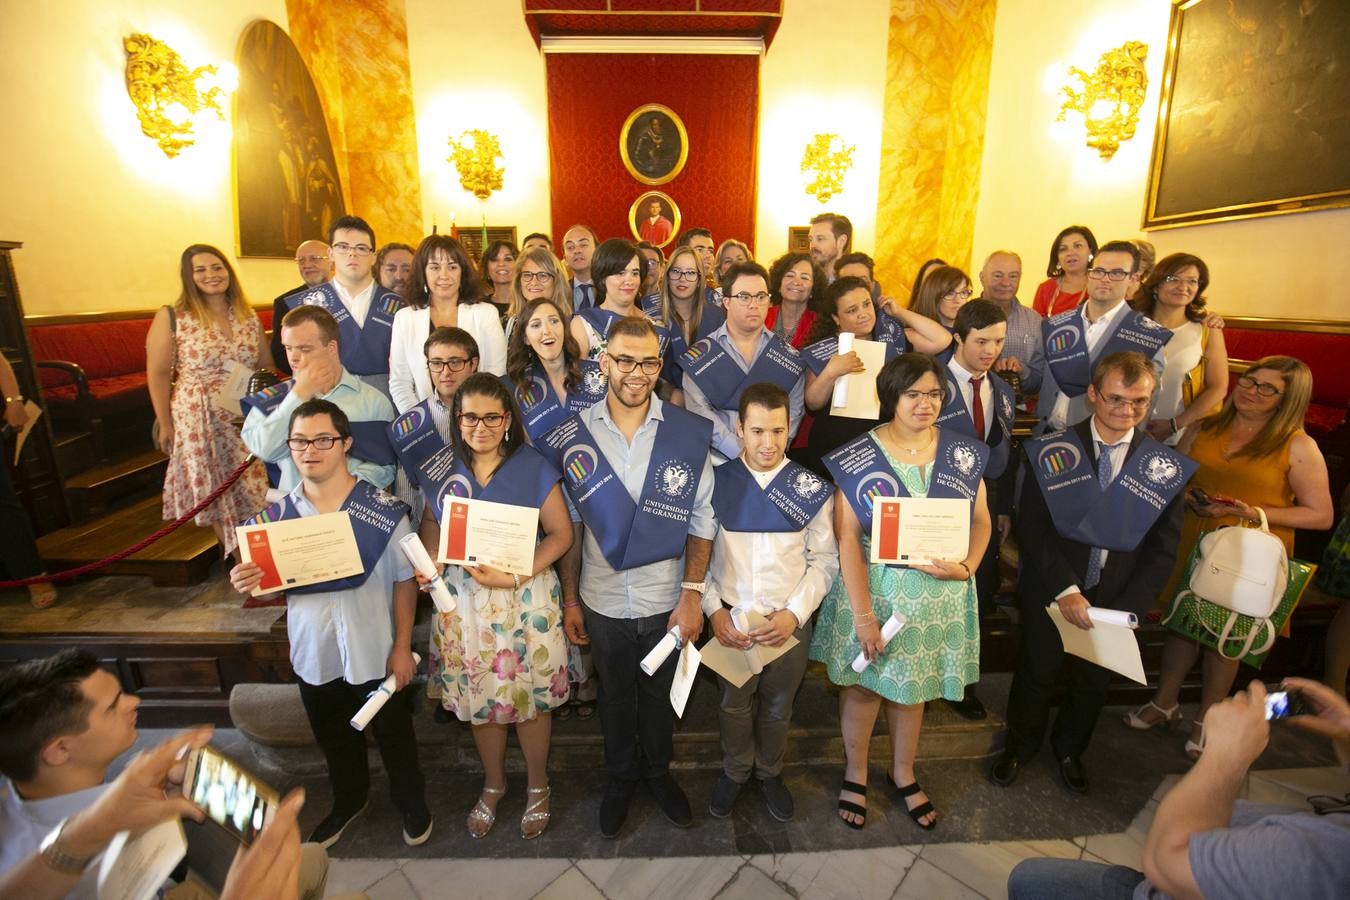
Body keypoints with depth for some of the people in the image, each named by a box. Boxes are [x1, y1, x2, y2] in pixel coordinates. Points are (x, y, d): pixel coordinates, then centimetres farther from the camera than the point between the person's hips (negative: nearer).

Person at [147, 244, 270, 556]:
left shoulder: (248, 317, 6)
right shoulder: (171, 317, -5)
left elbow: (266, 366, 12)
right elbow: (158, 374, -3)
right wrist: (165, 425, -3)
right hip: (200, 421, -3)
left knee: (253, 489, 8)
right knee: (216, 493, 7)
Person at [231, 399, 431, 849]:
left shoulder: (384, 509, -18)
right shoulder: (277, 516, -6)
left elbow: (404, 581, -12)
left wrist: (402, 647, -10)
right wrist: (247, 583, -18)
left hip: (375, 652, -3)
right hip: (313, 653, 4)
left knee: (393, 733, 17)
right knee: (334, 738, 26)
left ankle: (412, 802, 45)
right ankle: (349, 800, 54)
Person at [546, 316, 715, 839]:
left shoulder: (691, 436, -11)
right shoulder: (571, 438, -8)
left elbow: (701, 521, -6)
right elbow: (569, 527, -1)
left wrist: (692, 595, -9)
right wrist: (570, 600, 2)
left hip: (667, 600, 0)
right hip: (602, 601, 1)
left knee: (661, 693, 21)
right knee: (615, 696, 22)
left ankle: (658, 772, 49)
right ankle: (619, 778, 48)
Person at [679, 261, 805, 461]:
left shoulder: (788, 356, 12)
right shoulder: (701, 355, 6)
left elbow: (794, 410, 7)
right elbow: (698, 410, -4)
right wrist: (740, 451, -13)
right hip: (718, 461, -1)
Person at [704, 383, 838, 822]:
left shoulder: (811, 489, -8)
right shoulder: (715, 483, -8)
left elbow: (824, 560, -3)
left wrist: (793, 613, -12)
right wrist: (713, 610, -10)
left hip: (790, 622, 1)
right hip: (730, 621, 0)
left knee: (778, 707, 21)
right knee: (735, 705, 20)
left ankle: (770, 772, 49)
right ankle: (734, 771, 47)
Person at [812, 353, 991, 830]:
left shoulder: (963, 452, -1)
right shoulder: (858, 456, -13)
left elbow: (981, 521, 6)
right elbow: (847, 537, -14)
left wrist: (966, 568, -13)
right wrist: (862, 613, -16)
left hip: (937, 592, 3)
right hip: (873, 587, -3)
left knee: (913, 685, 19)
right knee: (863, 683, 13)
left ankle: (903, 773, 45)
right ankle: (855, 771, 39)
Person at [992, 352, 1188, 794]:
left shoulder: (1166, 466, -6)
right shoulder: (1052, 451, -14)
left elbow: (1162, 548, -4)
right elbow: (1031, 525, -15)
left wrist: (1127, 609, -13)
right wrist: (1065, 589, -24)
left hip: (1118, 598, 3)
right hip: (1050, 591, -2)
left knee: (1093, 681, 22)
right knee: (1036, 673, 17)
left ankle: (1069, 748, 51)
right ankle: (1022, 743, 45)